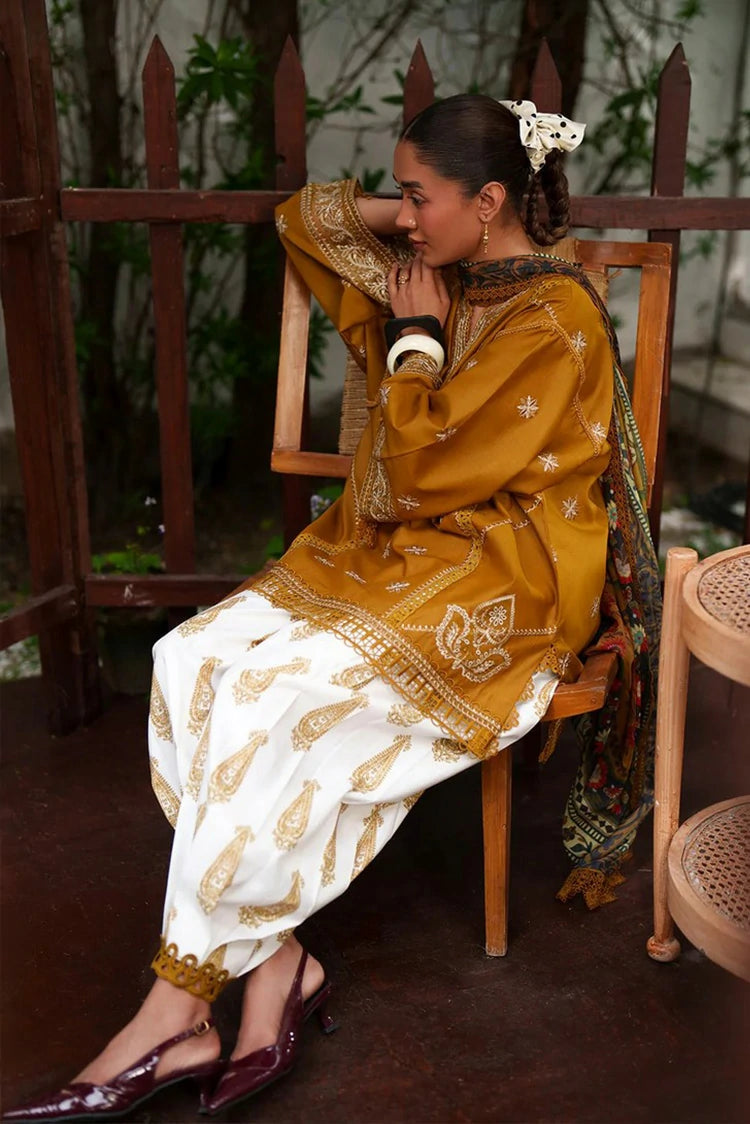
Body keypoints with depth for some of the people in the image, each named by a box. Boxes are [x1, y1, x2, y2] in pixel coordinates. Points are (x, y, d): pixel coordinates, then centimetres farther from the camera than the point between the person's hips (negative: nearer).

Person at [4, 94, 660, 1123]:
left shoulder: (554, 324, -13)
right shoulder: (442, 277, 13)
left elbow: (416, 475, -18)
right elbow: (302, 219, 27)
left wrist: (415, 338, -5)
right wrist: (388, 211, 9)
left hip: (501, 584, -8)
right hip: (392, 555, 8)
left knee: (272, 697, -29)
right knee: (196, 660, -18)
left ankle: (180, 1006, -14)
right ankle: (275, 965, -18)